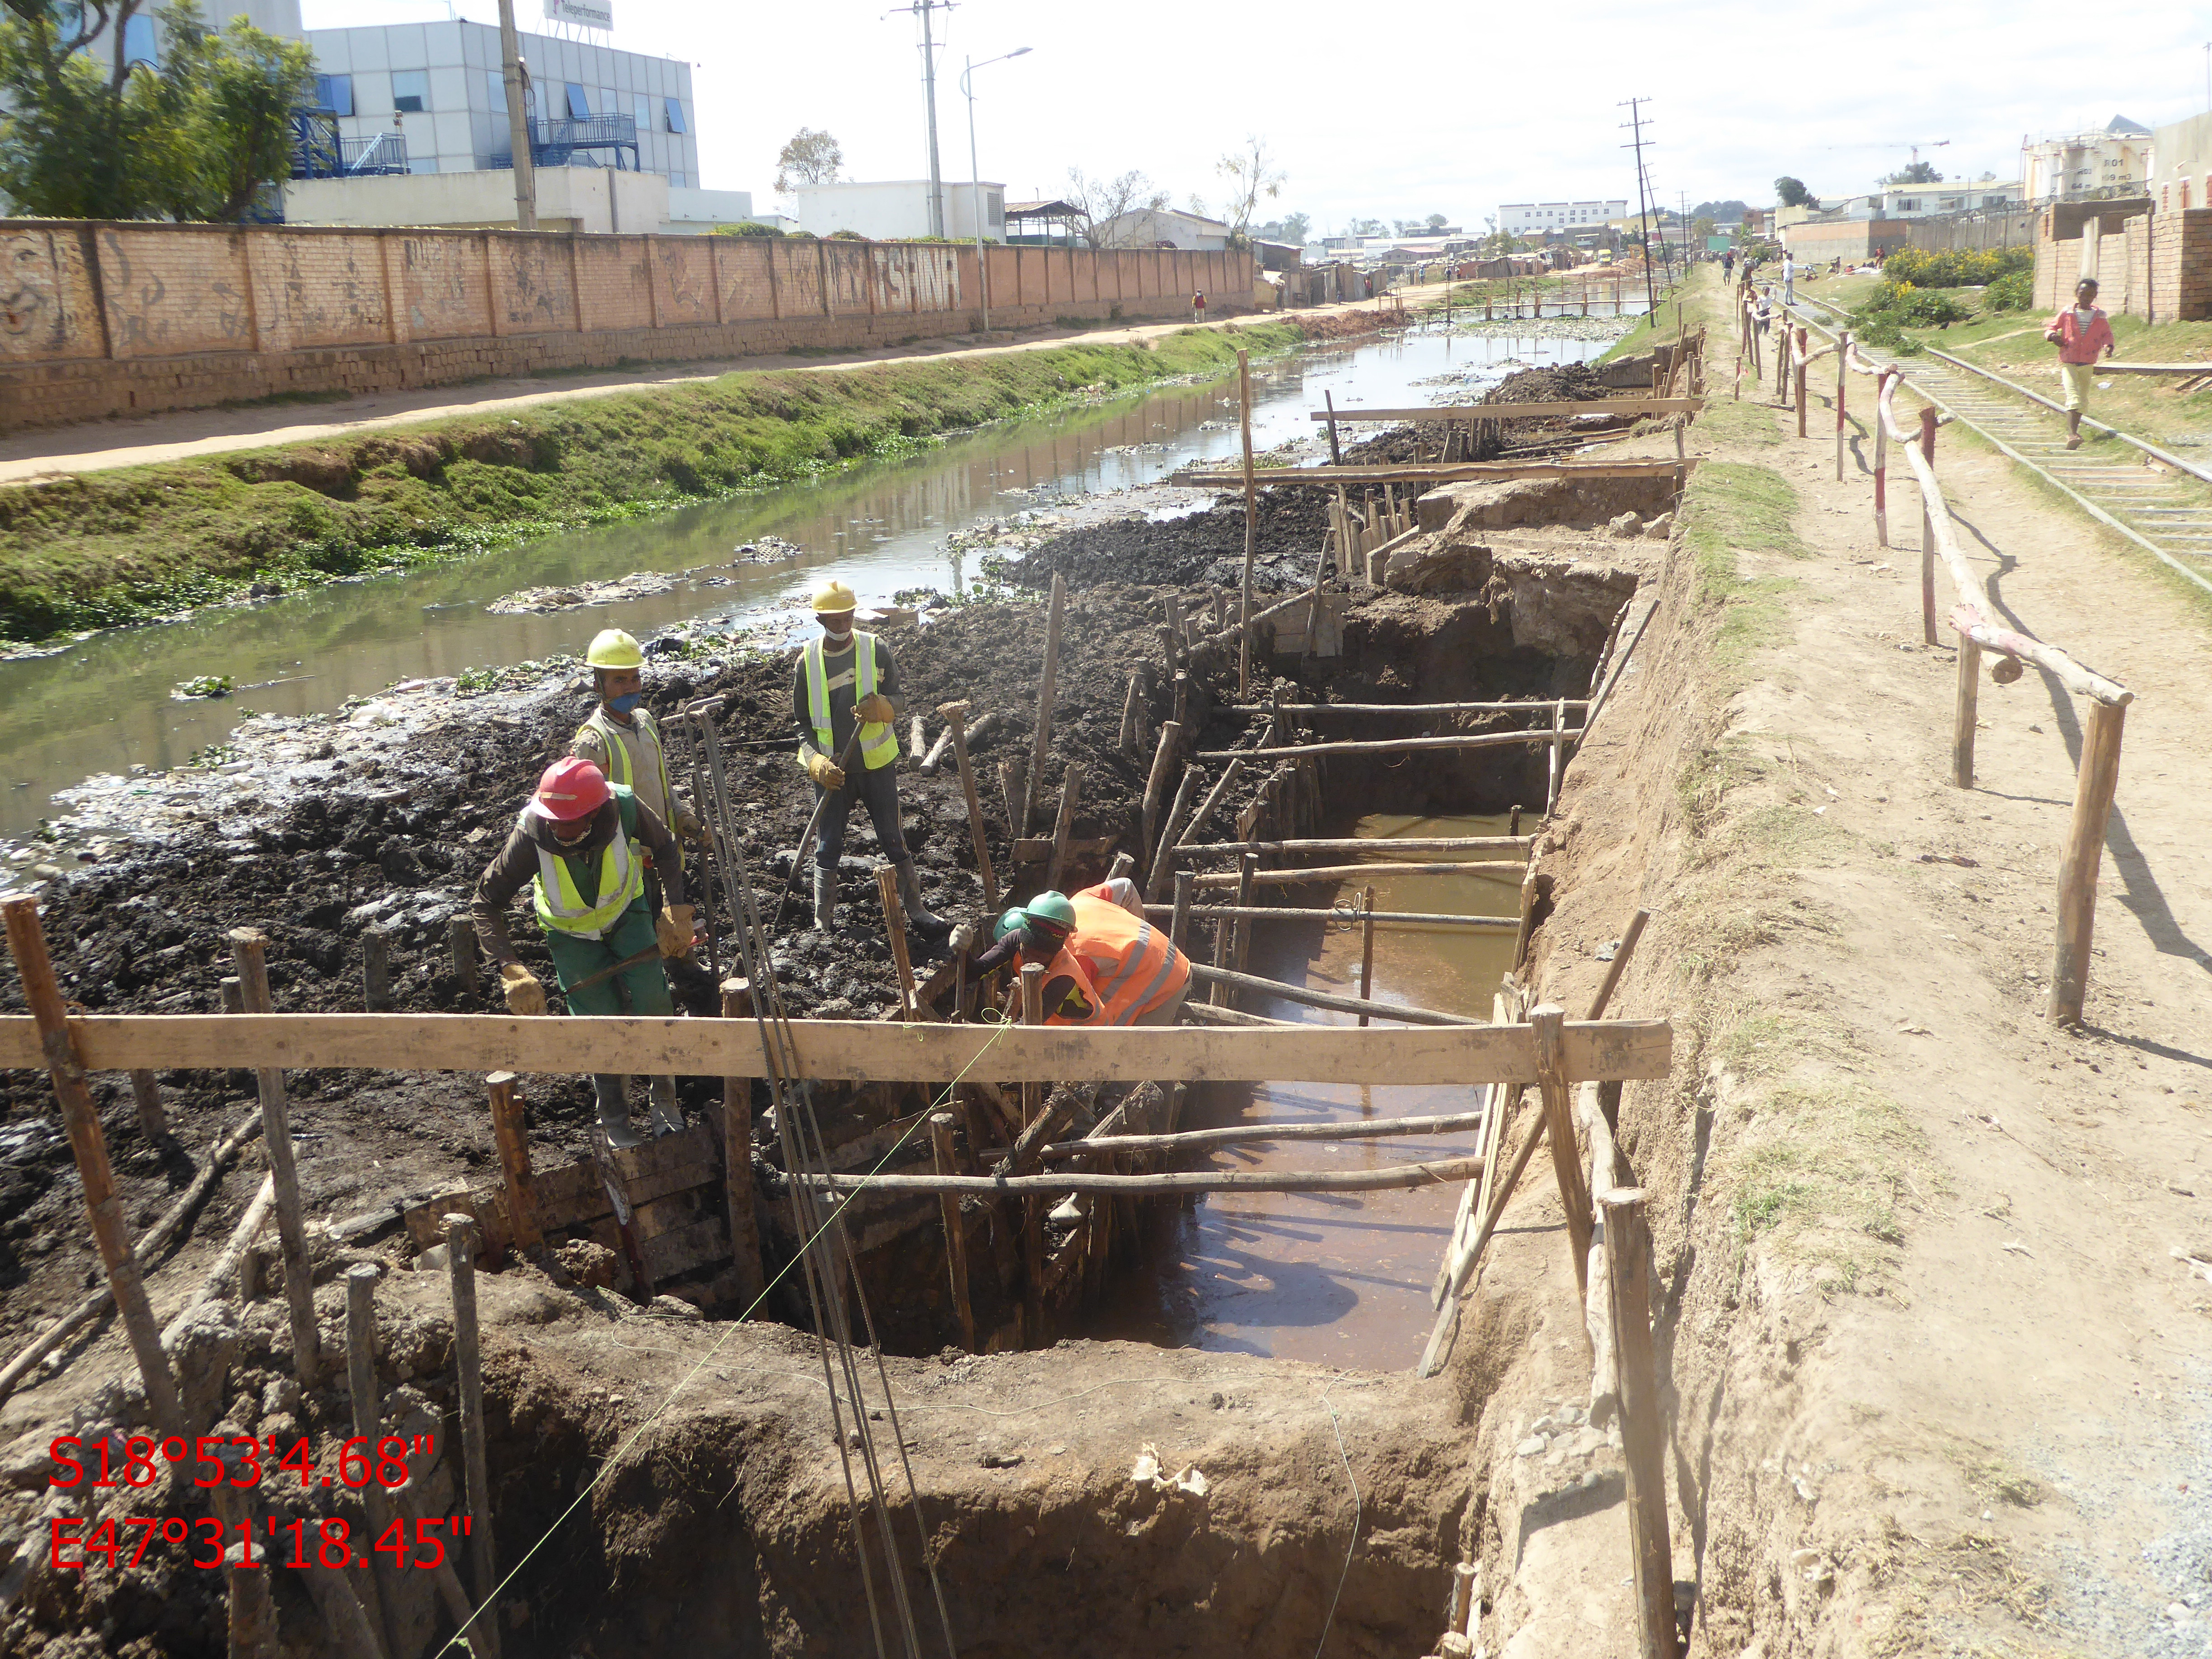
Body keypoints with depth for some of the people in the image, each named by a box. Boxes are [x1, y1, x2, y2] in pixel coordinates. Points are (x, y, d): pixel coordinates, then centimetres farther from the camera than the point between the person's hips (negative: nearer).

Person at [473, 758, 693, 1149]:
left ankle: (665, 1101, 9)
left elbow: (667, 851, -10)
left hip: (626, 914, 1)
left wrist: (679, 912, -18)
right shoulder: (531, 835, -36)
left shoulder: (625, 808, -33)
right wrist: (511, 970, -38)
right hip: (572, 933, -1)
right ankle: (615, 1121, 16)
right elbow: (485, 903, -27)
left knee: (653, 1002, -12)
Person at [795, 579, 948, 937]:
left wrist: (880, 707, -23)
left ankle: (917, 911, 18)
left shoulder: (876, 650, -4)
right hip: (832, 770, 0)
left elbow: (896, 699, 2)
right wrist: (817, 763, -14)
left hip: (877, 764, 0)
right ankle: (823, 924, 19)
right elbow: (802, 723, 3)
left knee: (893, 840, 7)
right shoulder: (807, 661, -3)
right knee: (828, 847, 8)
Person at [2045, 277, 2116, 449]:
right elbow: (2051, 327, 9)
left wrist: (2108, 346, -10)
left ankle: (2073, 431, 31)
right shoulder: (2067, 314, 1)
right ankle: (2072, 435, -29)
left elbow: (2107, 334, 11)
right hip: (2068, 362, -4)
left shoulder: (2099, 317, 6)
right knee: (2073, 395, -19)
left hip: (2088, 364, 4)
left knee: (2083, 400, 14)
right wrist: (2053, 336, -14)